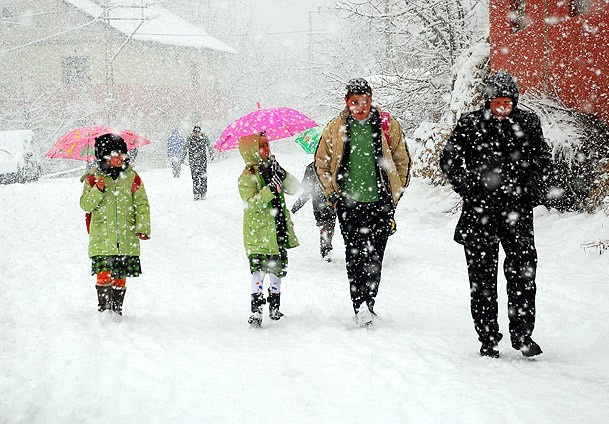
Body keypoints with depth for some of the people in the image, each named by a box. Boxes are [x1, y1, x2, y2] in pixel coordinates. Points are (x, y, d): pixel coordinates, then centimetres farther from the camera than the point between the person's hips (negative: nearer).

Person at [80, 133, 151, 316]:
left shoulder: (131, 177, 7)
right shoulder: (94, 177, 2)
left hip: (126, 239, 2)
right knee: (104, 275, -13)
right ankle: (104, 309, -2)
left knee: (120, 278, 7)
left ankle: (117, 311, 19)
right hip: (102, 237, -2)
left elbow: (142, 203, 9)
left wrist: (142, 227, -2)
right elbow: (85, 205, -1)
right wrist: (97, 190, -19)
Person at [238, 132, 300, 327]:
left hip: (279, 233, 6)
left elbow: (294, 188, 3)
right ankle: (256, 310, -7)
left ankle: (274, 307, 26)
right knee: (259, 270, -10)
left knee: (278, 269, 12)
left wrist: (282, 175, -14)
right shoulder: (247, 178, -8)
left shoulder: (271, 170, 10)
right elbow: (250, 203, -21)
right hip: (258, 234, -6)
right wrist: (270, 190, -29)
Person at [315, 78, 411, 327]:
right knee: (354, 257, -4)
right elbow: (321, 164, 14)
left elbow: (403, 161, 12)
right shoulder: (335, 128, 4)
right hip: (348, 204, 1)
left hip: (380, 203, 0)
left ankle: (367, 304, 0)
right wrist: (333, 194, 6)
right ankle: (360, 307, -2)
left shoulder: (388, 125, 3)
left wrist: (394, 194, 8)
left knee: (374, 257, -5)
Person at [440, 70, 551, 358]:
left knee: (523, 272, -3)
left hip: (518, 208, 1)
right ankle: (488, 339, 10)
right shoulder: (470, 124, 0)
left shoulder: (528, 123, 5)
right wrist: (469, 191, -3)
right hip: (480, 210, -1)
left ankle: (522, 334, 8)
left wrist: (533, 193, 3)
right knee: (482, 275, 3)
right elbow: (449, 160, 7)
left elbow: (542, 161, 15)